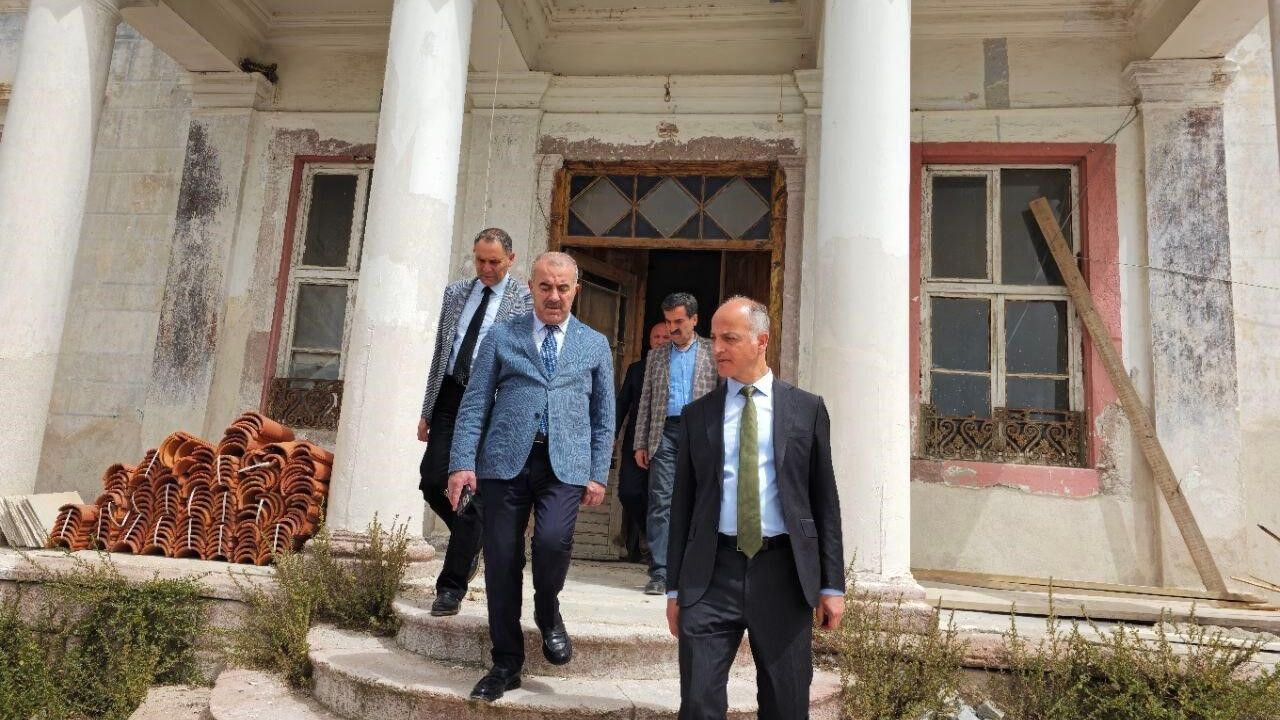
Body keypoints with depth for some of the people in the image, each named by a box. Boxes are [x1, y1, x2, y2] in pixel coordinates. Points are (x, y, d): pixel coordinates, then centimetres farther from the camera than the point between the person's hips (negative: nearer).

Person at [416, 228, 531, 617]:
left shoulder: (527, 299, -3)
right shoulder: (455, 292, 13)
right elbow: (439, 354, 16)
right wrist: (427, 411, 13)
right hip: (450, 398, 5)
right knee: (433, 482, 1)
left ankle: (451, 588, 9)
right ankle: (470, 545, 29)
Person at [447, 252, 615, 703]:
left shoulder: (595, 345, 11)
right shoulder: (502, 337, 9)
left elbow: (604, 415, 11)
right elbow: (474, 404, 5)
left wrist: (598, 474, 3)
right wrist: (462, 462, -5)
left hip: (564, 463, 0)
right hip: (504, 460, 1)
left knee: (553, 540, -23)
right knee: (501, 560, 3)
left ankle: (548, 611, 11)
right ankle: (506, 663, 21)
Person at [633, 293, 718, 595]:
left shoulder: (713, 352, 8)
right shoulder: (656, 356, 17)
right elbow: (646, 402, 16)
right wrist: (640, 443, 9)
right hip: (665, 432, 2)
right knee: (660, 502, -4)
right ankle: (659, 573, -1)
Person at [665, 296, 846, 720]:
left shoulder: (807, 409, 4)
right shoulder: (697, 414, 7)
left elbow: (824, 499, 4)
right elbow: (683, 504, 7)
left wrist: (832, 584, 1)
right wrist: (674, 587, 6)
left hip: (783, 572, 0)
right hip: (712, 573, 1)